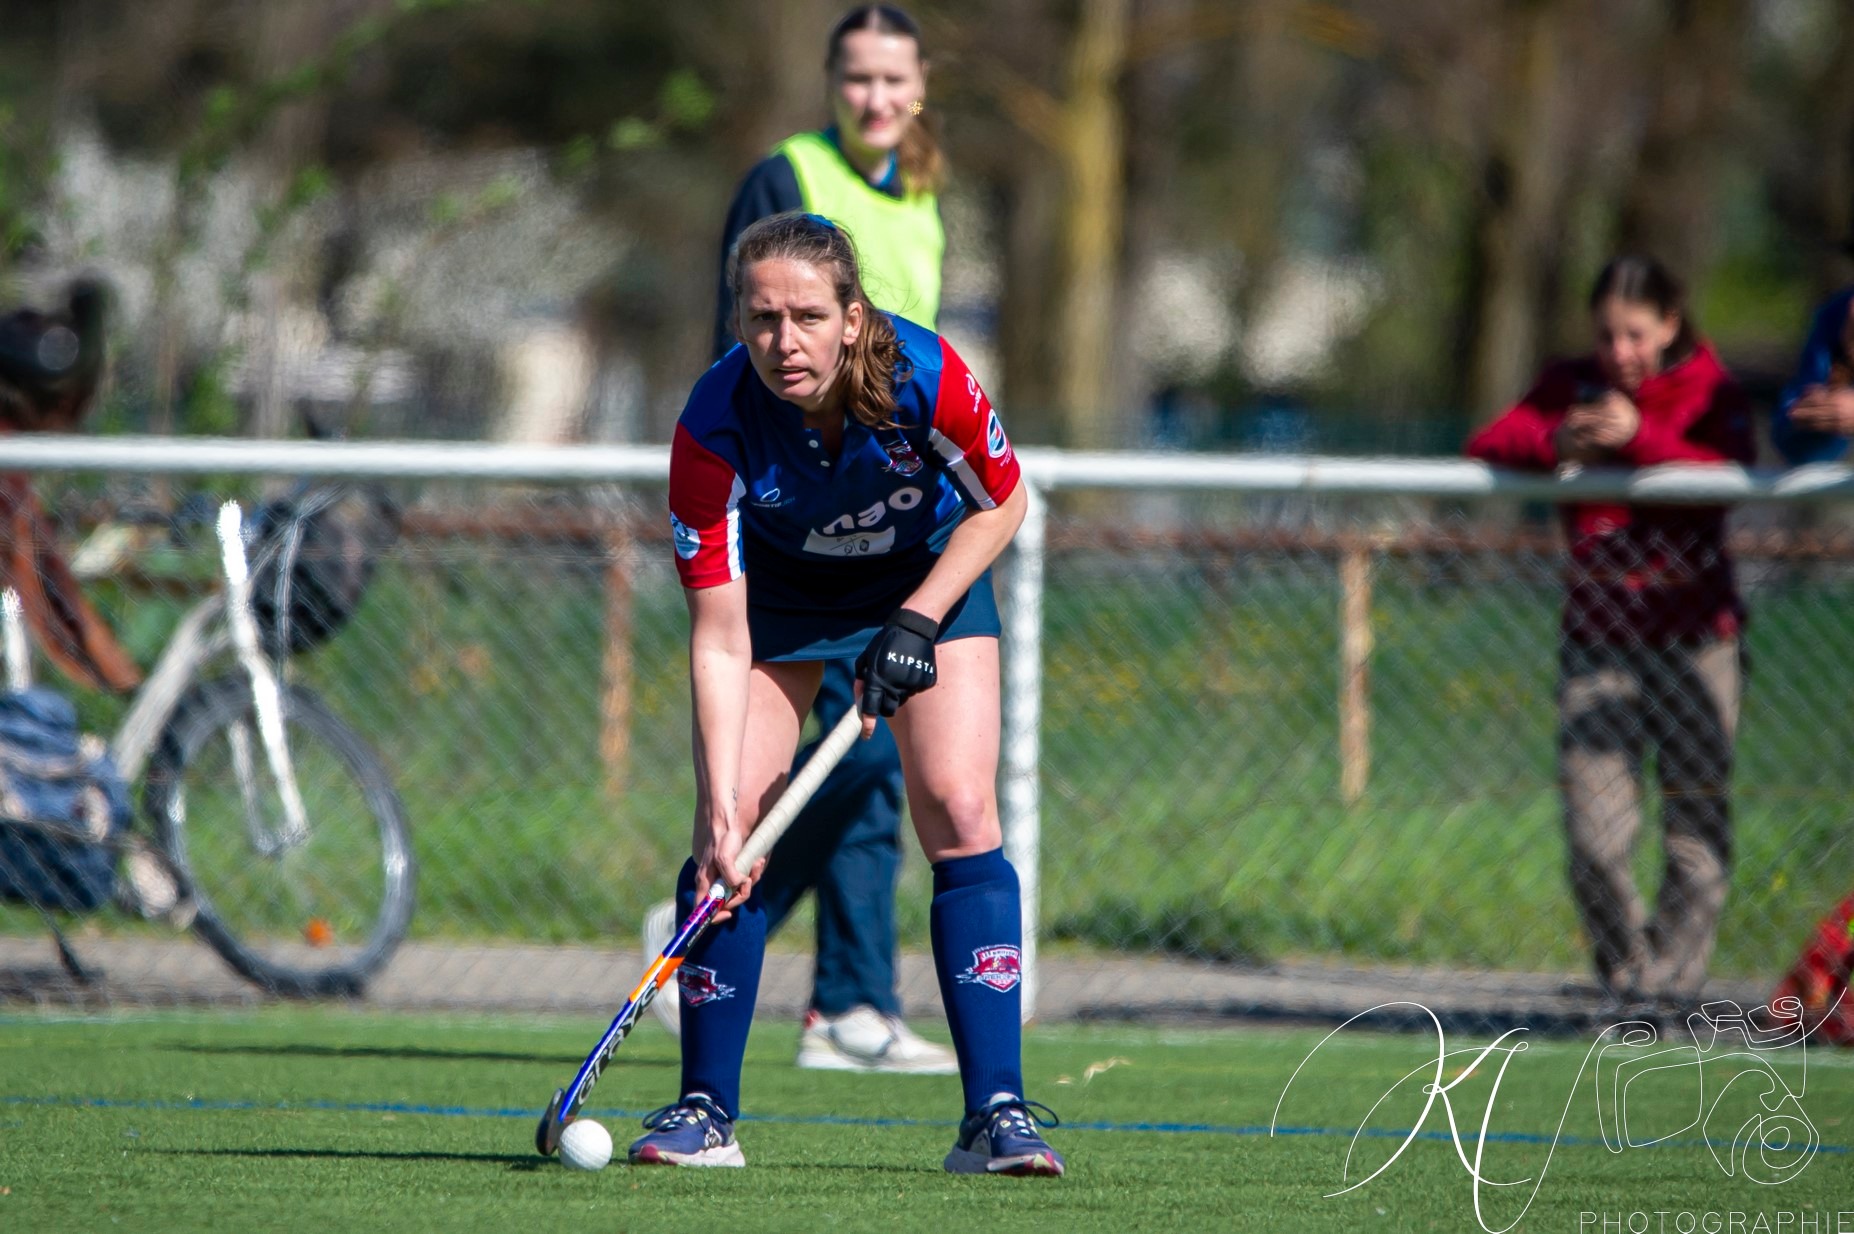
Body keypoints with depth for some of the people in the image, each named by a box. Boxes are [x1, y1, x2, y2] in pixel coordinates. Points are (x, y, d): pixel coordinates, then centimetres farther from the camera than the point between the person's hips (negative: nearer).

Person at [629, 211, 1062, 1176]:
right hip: (779, 584, 0)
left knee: (959, 811, -14)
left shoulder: (926, 376, -33)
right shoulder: (715, 427, -33)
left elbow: (1000, 506, -12)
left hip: (930, 572, 0)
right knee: (731, 827, -10)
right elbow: (720, 637, -30)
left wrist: (916, 622, -21)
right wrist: (722, 801, -37)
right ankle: (705, 1109, 2)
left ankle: (996, 1112, -12)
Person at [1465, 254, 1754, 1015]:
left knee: (1697, 831, -4)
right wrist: (1555, 443, -21)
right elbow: (1486, 447, -1)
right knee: (1595, 838, -6)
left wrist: (1640, 437, -29)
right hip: (1598, 640, 2)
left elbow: (1730, 476, -17)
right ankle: (1627, 973, 12)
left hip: (1694, 637, -2)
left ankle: (1671, 976, 6)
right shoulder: (1573, 387, 10)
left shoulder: (1706, 388, 1)